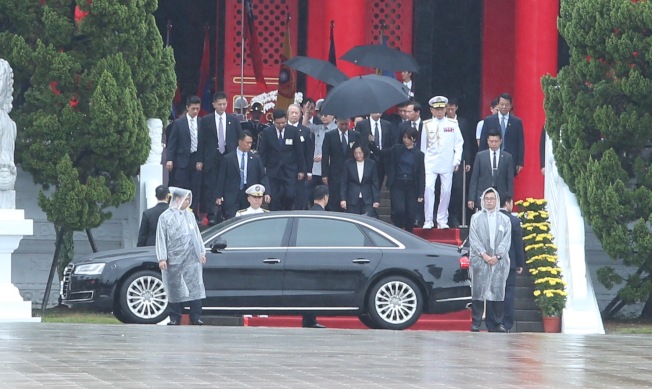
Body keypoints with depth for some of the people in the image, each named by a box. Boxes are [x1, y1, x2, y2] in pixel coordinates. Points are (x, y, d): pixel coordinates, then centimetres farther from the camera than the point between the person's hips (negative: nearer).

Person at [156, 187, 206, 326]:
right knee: (175, 290, 0)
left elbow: (197, 235, 20)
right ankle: (175, 318, 7)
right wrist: (162, 258, -8)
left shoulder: (189, 215, 14)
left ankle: (196, 318, 0)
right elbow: (161, 239, -2)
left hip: (192, 259, 4)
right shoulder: (165, 217, 0)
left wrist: (201, 252, 14)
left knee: (195, 288, -2)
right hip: (174, 260, -4)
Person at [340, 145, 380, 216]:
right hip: (352, 201, 0)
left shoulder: (371, 164, 3)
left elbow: (375, 183, 4)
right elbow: (343, 183, 3)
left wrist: (376, 200, -1)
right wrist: (343, 199, -5)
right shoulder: (348, 164, 2)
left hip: (367, 200, 0)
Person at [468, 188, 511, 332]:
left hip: (499, 261, 1)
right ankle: (475, 323, -2)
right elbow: (473, 239, 2)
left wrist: (497, 256, -8)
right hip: (479, 261, -1)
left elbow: (506, 240, 5)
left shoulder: (504, 219, 12)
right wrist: (484, 254, -9)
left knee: (497, 291, -2)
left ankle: (497, 323, 1)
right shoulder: (476, 218, 9)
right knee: (478, 290, -4)